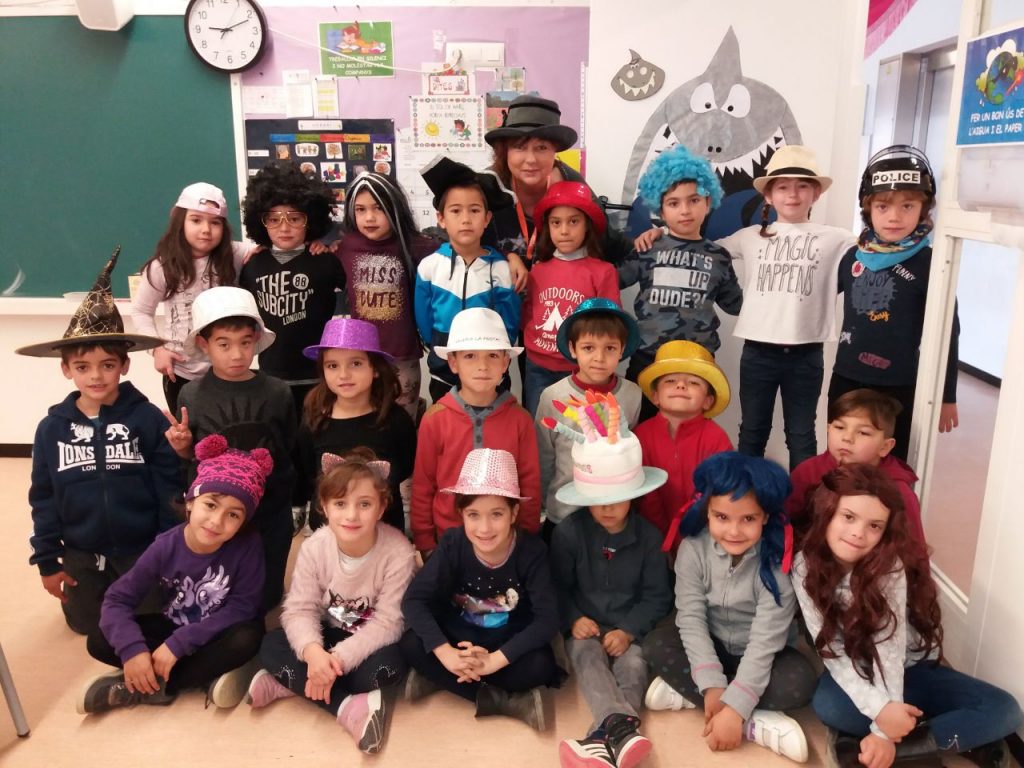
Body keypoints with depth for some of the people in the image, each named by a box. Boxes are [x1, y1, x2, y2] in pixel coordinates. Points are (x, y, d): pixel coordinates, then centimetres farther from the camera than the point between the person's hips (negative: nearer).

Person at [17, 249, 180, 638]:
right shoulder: (52, 428, -7)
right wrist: (48, 560, 2)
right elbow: (43, 499, 1)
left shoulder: (148, 418, -15)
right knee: (85, 624, 17)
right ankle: (91, 589, 47)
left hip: (143, 548, -2)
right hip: (82, 553, 3)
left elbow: (169, 490, -11)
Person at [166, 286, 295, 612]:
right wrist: (183, 449, -18)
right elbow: (188, 462, 1)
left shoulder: (278, 393, -9)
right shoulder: (191, 396, -9)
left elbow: (290, 452, 1)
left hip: (271, 512, 0)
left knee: (265, 597, 14)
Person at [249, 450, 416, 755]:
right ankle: (347, 707, -27)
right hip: (327, 637, 3)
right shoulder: (314, 547, -16)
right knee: (271, 646, -21)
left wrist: (339, 658, -33)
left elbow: (388, 623, -23)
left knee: (389, 664, -34)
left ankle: (291, 684, -19)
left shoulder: (398, 553, -25)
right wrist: (312, 651, -37)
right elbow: (299, 609, -16)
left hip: (370, 643, -2)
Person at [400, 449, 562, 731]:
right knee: (412, 645, -26)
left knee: (540, 665, -32)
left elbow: (548, 618, -26)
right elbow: (413, 600, -20)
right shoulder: (452, 544, -19)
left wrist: (494, 660, -33)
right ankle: (507, 701, -23)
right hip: (459, 635, 2)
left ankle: (439, 680, -18)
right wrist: (445, 653, -33)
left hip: (509, 642, -2)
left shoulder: (532, 551, -22)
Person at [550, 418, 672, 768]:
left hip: (629, 629, 1)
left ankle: (604, 737, -49)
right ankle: (622, 727, -55)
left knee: (634, 665, -29)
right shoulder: (568, 532, -6)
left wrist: (629, 631, -14)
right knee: (588, 657, -32)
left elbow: (657, 595, 0)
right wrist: (573, 619, -17)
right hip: (585, 627, -1)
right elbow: (558, 587, 1)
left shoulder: (648, 535, -3)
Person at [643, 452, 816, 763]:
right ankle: (754, 723, -24)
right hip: (710, 650, 2)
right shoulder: (693, 549, -17)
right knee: (656, 646, -24)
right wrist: (711, 685, -28)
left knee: (800, 682, -30)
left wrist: (734, 705, -32)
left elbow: (766, 638, -26)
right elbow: (691, 619, -18)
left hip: (758, 658, -1)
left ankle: (684, 693, -22)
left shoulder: (777, 560, -23)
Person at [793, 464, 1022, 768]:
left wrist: (884, 732, -32)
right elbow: (831, 650, -22)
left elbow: (890, 648, -27)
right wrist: (879, 709, -35)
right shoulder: (805, 566, -19)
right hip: (856, 675, -1)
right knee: (828, 705, -34)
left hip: (910, 668, 1)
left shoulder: (890, 565, -21)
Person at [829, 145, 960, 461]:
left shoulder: (929, 264, -11)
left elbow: (946, 334, -6)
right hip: (845, 380, 4)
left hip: (897, 388, -4)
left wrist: (947, 396, -2)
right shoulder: (854, 256, -1)